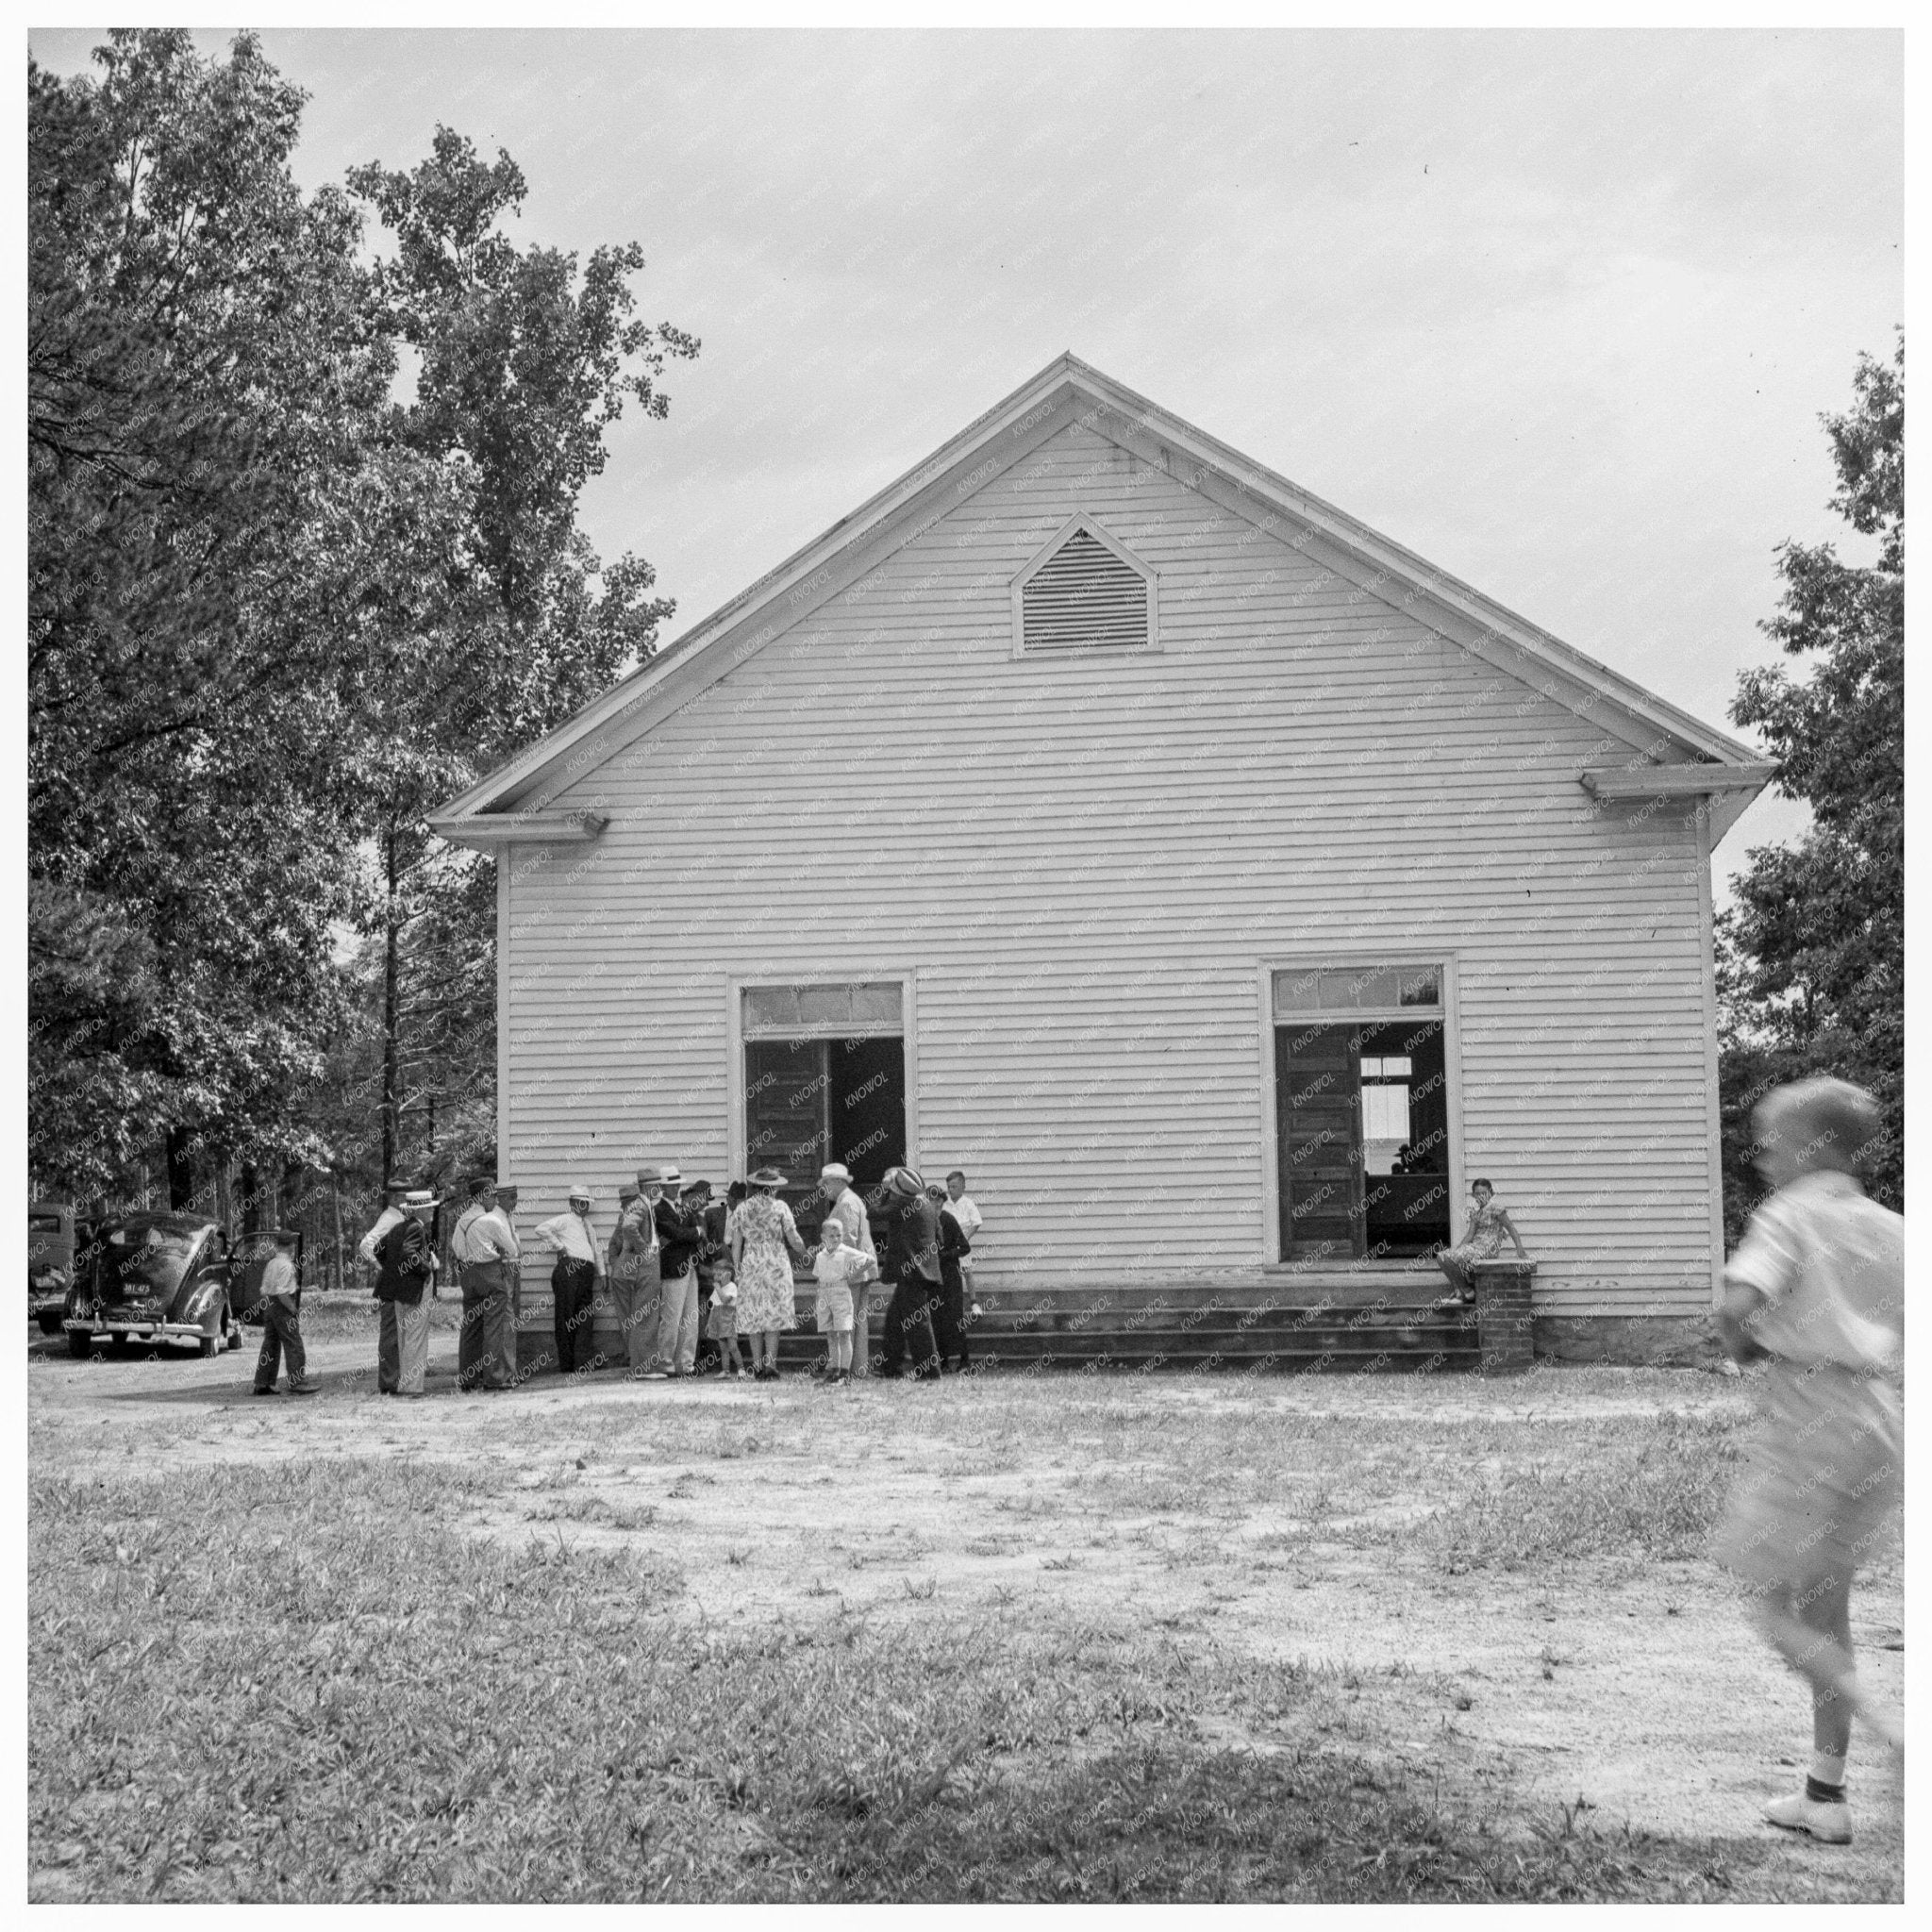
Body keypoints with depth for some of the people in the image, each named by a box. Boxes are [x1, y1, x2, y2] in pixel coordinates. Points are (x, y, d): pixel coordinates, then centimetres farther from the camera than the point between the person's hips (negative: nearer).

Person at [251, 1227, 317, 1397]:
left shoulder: (271, 1263, 12)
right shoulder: (286, 1265, -15)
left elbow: (264, 1289, 15)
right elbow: (281, 1292, -22)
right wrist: (294, 1309, -17)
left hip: (268, 1305, 9)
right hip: (283, 1306, -9)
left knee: (270, 1344, 11)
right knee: (294, 1345, -6)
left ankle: (262, 1383, 12)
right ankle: (298, 1383, -9)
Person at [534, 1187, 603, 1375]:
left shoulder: (589, 1226, 26)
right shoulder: (565, 1220, 2)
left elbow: (596, 1251, 31)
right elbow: (541, 1229, -12)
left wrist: (601, 1273, 22)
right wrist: (559, 1246, -9)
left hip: (587, 1271, 7)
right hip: (569, 1269, -7)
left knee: (585, 1318, 1)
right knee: (565, 1316, -5)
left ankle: (583, 1362, 0)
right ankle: (566, 1365, -4)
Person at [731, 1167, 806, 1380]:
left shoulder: (742, 1210, 5)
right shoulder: (779, 1207, -3)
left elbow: (735, 1245, 4)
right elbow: (793, 1240, -3)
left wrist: (737, 1270, 11)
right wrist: (804, 1254, 15)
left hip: (750, 1267, 2)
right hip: (776, 1266, -2)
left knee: (754, 1317, 8)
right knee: (775, 1316, 1)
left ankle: (758, 1368, 6)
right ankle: (770, 1366, -7)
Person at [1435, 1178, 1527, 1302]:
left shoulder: (1495, 1207, -11)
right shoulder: (1475, 1211, 12)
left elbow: (1511, 1228, -11)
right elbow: (1470, 1234, 7)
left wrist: (1520, 1249, -17)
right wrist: (1458, 1248, -6)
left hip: (1489, 1247, -9)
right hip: (1475, 1245, 9)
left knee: (1450, 1259, -20)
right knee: (1441, 1258, 1)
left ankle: (1468, 1292, -4)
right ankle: (1459, 1289, 3)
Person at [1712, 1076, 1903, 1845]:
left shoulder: (1789, 1217, -6)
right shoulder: (1890, 1229, 13)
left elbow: (1737, 1305, -20)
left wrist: (1746, 1345, -1)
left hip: (1812, 1411, -7)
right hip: (1883, 1415, 7)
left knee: (1775, 1607, 0)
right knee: (1826, 1602, 15)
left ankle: (1895, 1732, -15)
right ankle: (1825, 1794, 18)